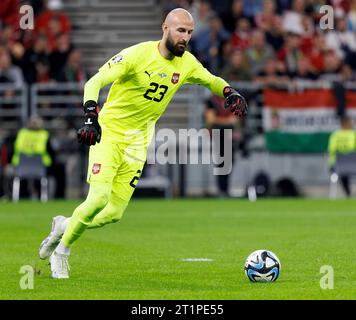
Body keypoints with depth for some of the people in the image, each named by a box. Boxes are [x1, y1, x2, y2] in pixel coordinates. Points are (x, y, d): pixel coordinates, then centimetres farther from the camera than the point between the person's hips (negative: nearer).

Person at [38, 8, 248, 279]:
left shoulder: (187, 63, -1)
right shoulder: (137, 54, -19)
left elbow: (212, 81, 18)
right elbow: (94, 82, -23)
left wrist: (230, 94, -5)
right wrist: (91, 117, -39)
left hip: (137, 142, 5)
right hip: (109, 132, -5)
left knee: (114, 213, -1)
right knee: (99, 198, -21)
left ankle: (65, 226, 27)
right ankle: (61, 250, 2)